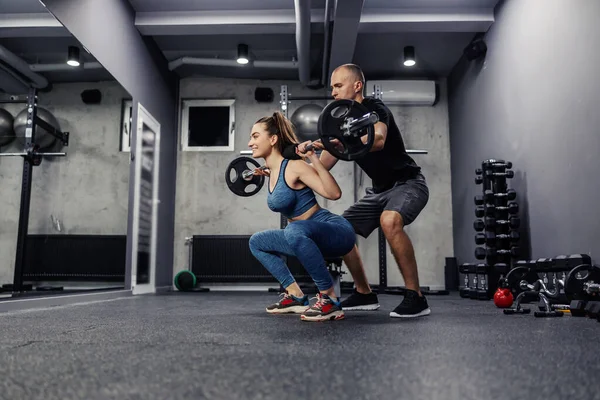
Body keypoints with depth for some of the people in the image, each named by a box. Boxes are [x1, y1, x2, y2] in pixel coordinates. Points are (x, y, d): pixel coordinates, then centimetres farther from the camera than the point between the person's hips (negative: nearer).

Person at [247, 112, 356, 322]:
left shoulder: (294, 166, -17)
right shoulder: (273, 171, 7)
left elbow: (334, 193, -27)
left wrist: (313, 158, -30)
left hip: (337, 232, -9)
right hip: (307, 237, 9)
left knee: (295, 231, -40)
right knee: (256, 242, 16)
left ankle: (330, 300, -23)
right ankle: (296, 296, 12)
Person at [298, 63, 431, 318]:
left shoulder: (374, 108, -17)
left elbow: (378, 140, -41)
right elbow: (323, 167, 7)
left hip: (408, 183, -9)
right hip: (380, 188, 9)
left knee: (389, 220, -38)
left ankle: (415, 297, -25)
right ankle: (364, 294, 16)